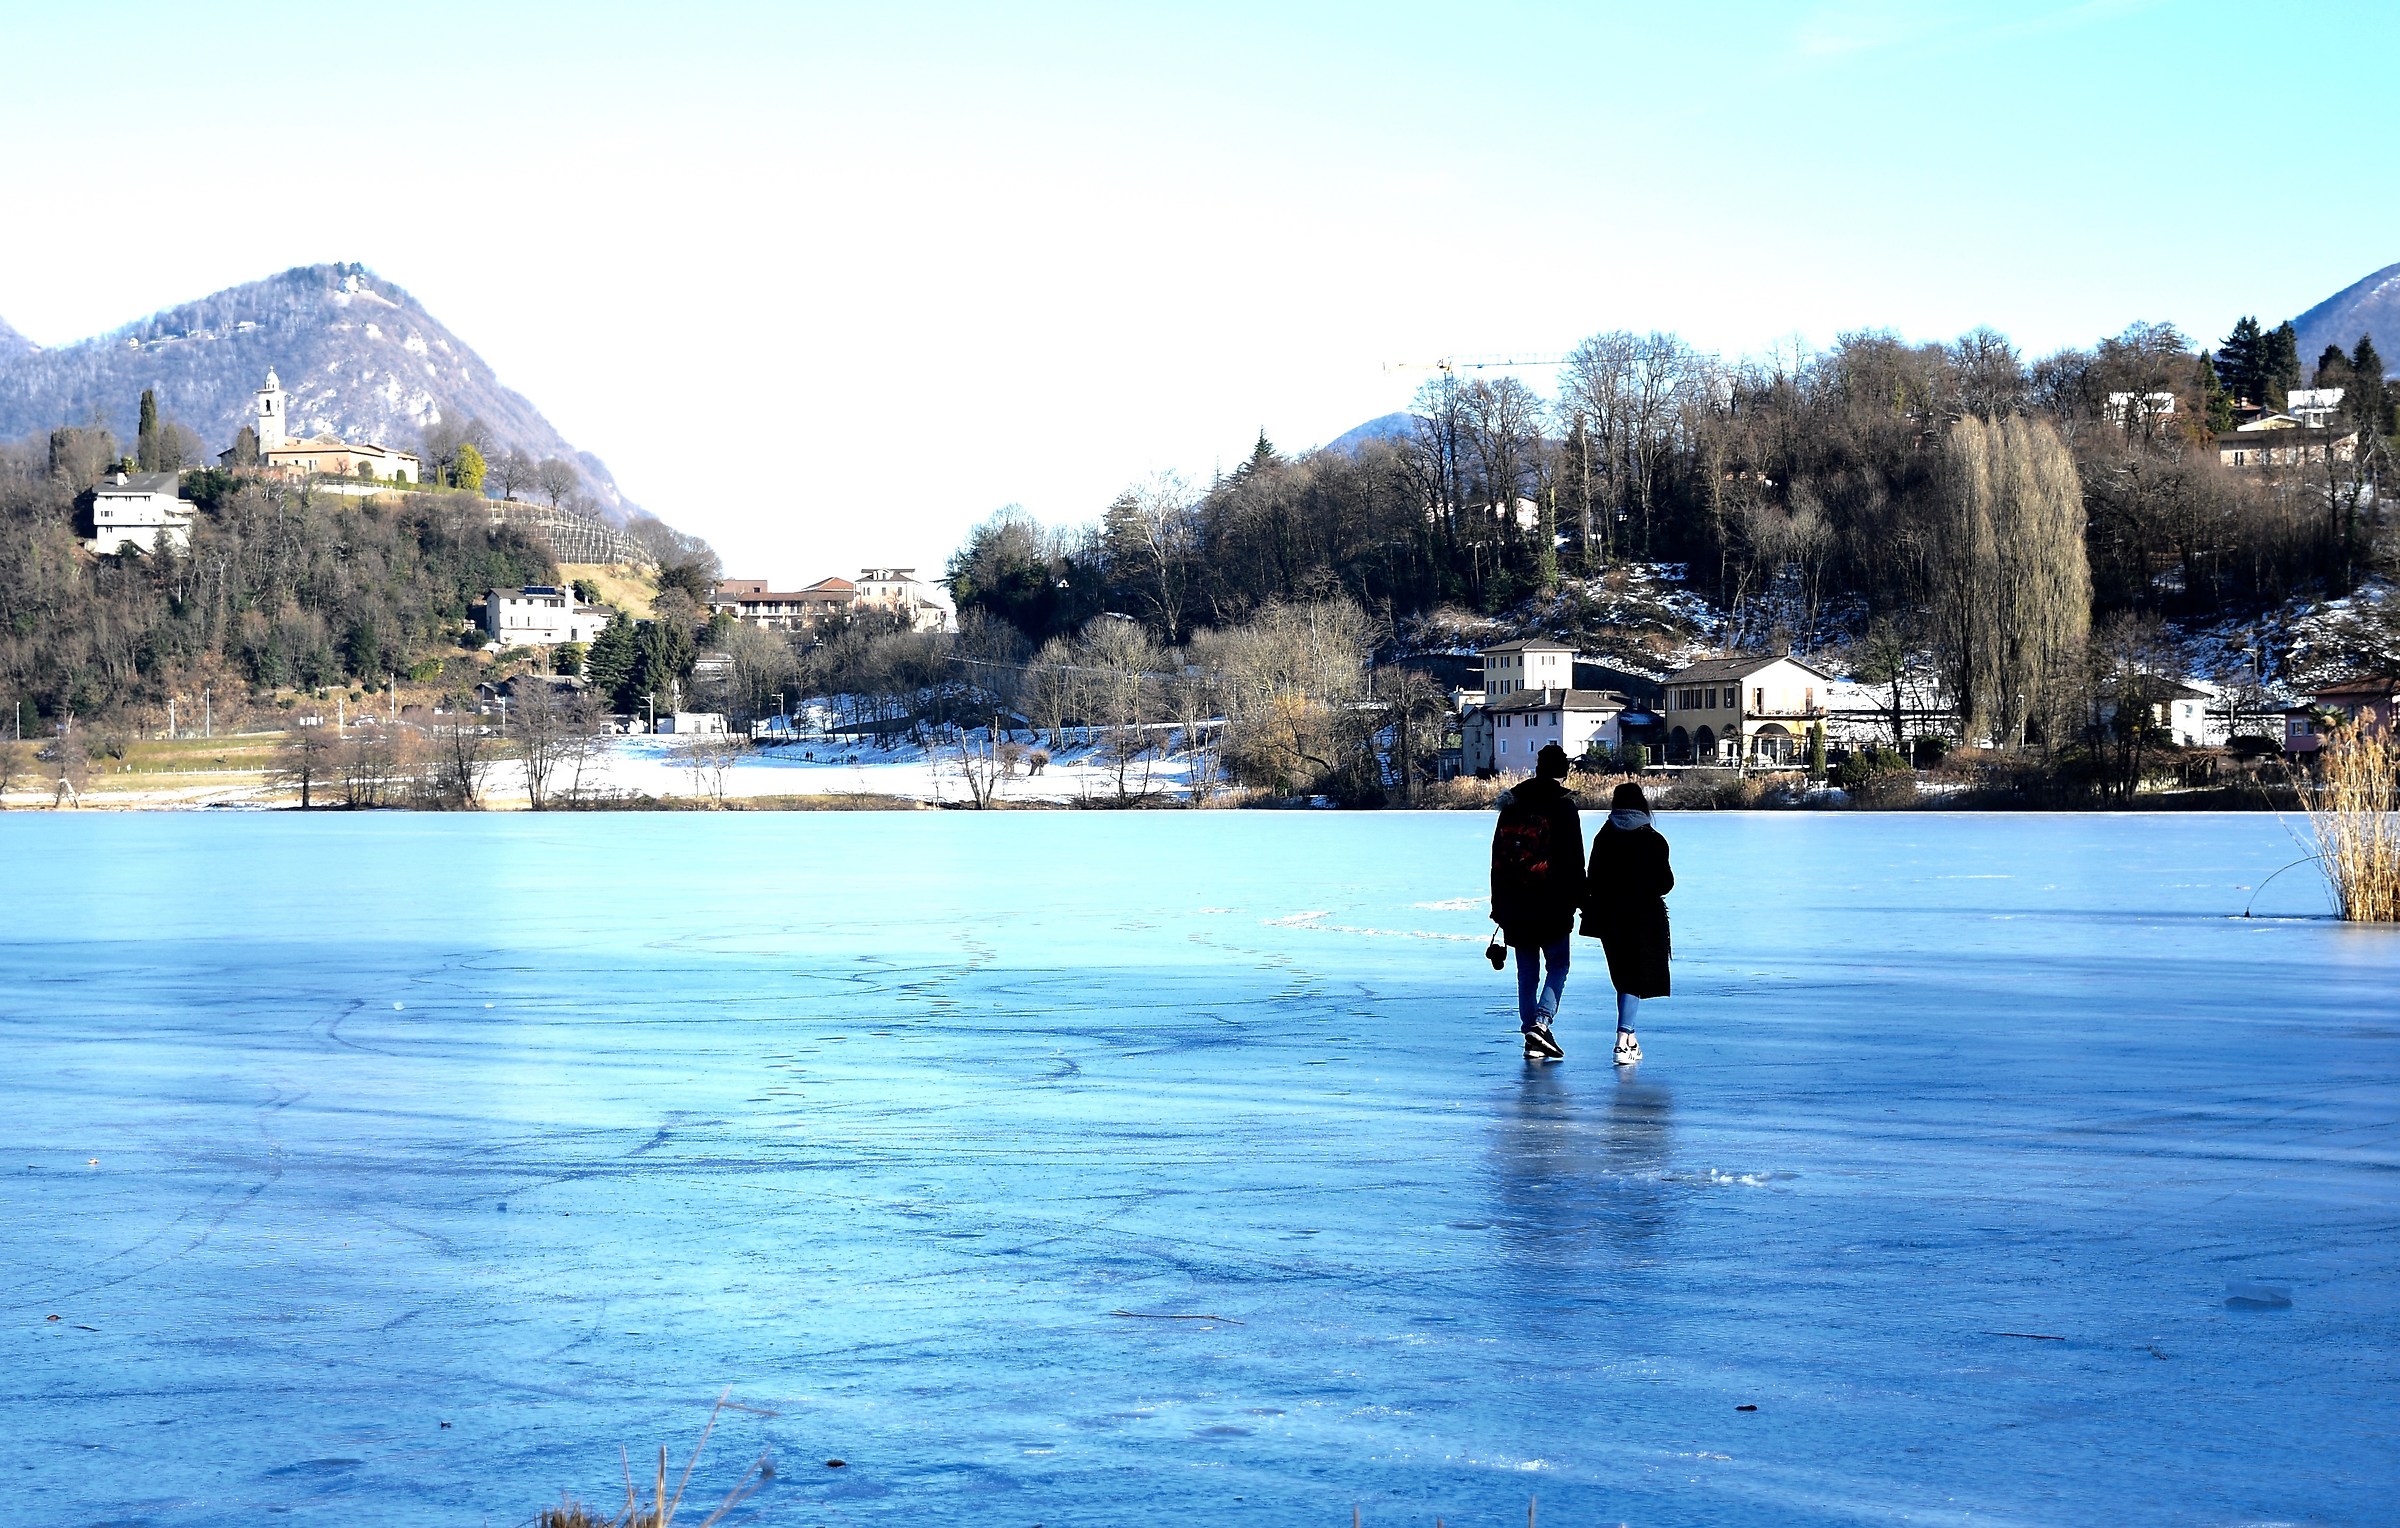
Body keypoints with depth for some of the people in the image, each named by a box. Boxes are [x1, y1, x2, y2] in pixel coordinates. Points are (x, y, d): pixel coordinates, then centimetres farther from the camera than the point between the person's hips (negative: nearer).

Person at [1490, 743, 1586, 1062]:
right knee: (1557, 965, 5)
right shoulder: (1563, 806, -6)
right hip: (1551, 904, -4)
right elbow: (1574, 860, -8)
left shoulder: (1511, 805, 10)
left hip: (1514, 905, 4)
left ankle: (1532, 1040, 9)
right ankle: (1542, 1022, -14)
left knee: (1527, 972, 9)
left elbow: (1497, 857, 12)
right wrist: (1579, 900, -1)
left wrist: (1498, 904, 16)